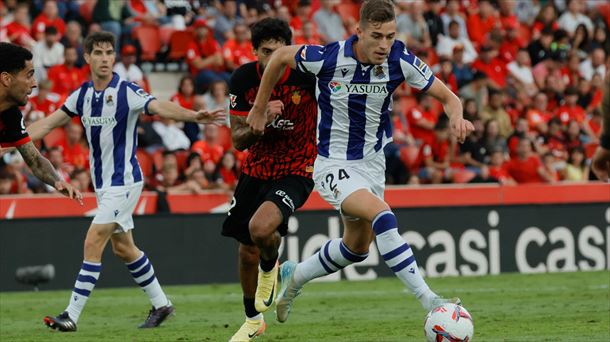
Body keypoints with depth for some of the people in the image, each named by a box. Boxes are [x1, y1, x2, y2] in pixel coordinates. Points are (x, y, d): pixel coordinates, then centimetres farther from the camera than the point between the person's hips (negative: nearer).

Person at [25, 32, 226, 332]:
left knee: (93, 243, -12)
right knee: (123, 247, 14)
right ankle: (160, 304, 27)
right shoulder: (82, 95, 5)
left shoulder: (127, 91, -14)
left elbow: (161, 107, -29)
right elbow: (47, 124, 11)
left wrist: (194, 116, -47)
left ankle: (72, 315, -11)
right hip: (102, 183, 7)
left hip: (124, 181, -7)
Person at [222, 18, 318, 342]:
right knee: (247, 252, 12)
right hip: (256, 169, 4)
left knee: (260, 227, -31)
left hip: (296, 170, -4)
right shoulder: (243, 78, -11)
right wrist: (262, 121, -28)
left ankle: (270, 267, 5)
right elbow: (238, 140, -9)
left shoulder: (307, 74, -19)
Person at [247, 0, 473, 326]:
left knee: (357, 248, 20)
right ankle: (429, 300, -29)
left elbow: (446, 96, -8)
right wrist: (259, 109, 3)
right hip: (333, 164, -6)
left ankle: (295, 275, 46)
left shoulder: (399, 60, -16)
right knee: (382, 216, -29)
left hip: (372, 161, 6)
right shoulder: (328, 58, -24)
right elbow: (280, 56, -5)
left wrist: (456, 117, -31)